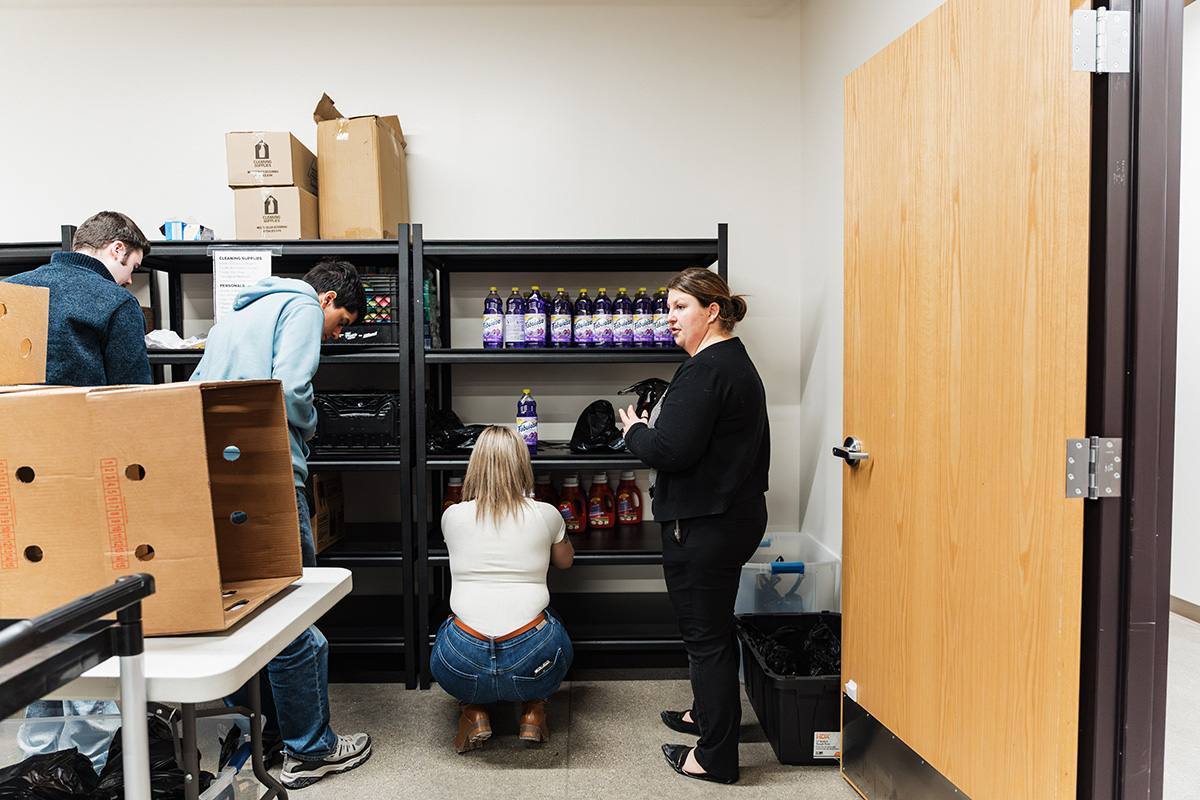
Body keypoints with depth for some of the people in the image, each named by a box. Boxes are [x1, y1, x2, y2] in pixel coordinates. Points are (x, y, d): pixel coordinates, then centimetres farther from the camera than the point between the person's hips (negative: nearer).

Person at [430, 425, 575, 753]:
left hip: (462, 671, 1)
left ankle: (475, 713, 17)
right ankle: (532, 711, 18)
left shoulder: (452, 516, 1)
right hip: (532, 666, 0)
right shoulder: (545, 514, 0)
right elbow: (565, 561, 22)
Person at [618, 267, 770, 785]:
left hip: (704, 524, -11)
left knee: (706, 634, 1)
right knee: (714, 626, 24)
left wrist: (635, 432, -7)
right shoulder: (737, 361, 14)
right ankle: (709, 712, 42)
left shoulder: (706, 369, -20)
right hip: (736, 513, 11)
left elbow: (671, 450, -25)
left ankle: (716, 757, 13)